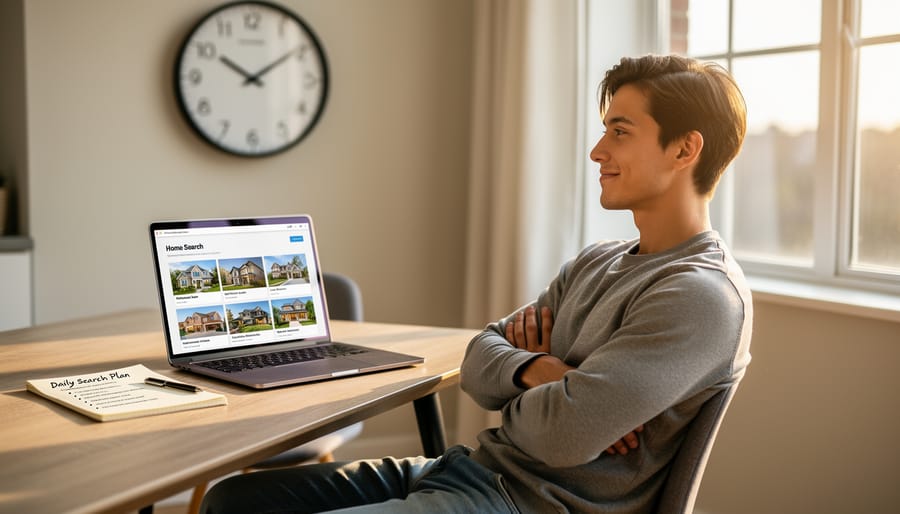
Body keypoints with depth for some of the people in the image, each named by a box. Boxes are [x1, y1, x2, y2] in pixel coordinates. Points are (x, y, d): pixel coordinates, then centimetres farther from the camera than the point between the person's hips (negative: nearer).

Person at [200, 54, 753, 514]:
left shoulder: (704, 295, -15)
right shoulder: (596, 262, 14)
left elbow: (564, 437, -25)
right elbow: (478, 362, 11)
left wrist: (516, 395, -2)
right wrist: (535, 371, -11)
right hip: (473, 467, 9)